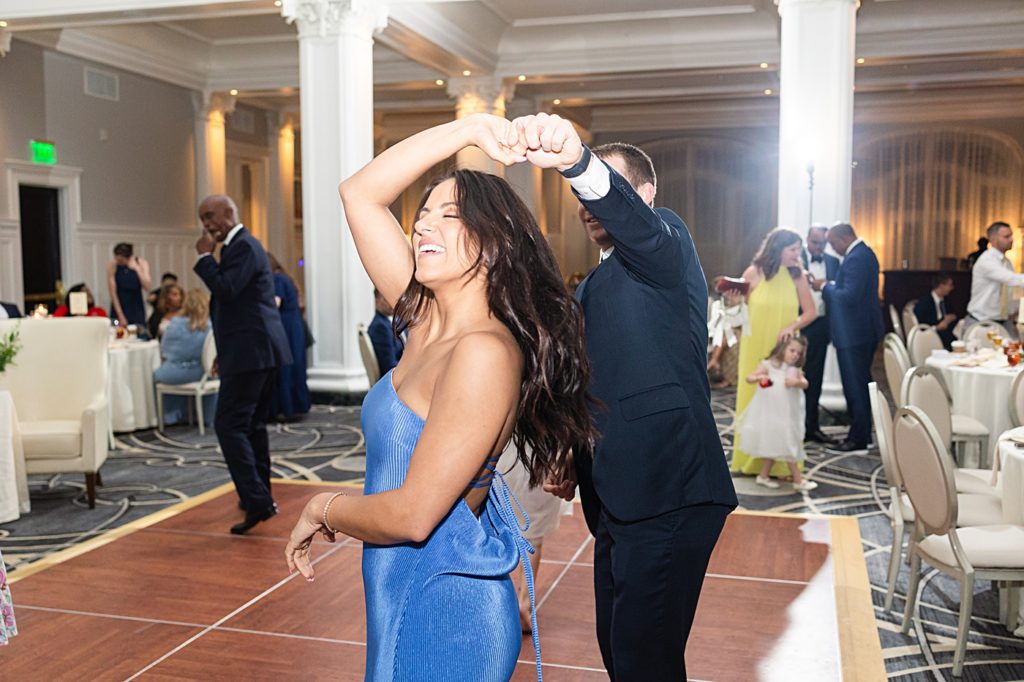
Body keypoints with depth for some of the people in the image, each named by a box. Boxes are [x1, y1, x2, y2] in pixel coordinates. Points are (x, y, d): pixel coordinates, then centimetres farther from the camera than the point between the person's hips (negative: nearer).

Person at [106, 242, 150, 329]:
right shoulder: (112, 266, -12)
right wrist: (120, 316, -13)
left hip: (136, 309, 1)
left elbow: (147, 286, -17)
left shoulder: (142, 263, -7)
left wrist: (137, 269, -28)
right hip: (118, 307, -1)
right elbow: (113, 293, -11)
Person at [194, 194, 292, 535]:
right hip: (262, 350, 11)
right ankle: (260, 497, 24)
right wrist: (225, 353, 26)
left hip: (249, 352, -11)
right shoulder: (242, 245, 21)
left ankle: (256, 500, -15)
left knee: (229, 424, -12)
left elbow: (225, 290, -24)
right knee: (252, 423, 16)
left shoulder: (243, 246, -11)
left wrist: (204, 256, -12)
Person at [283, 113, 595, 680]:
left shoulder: (485, 352, -24)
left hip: (444, 611, -8)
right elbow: (359, 193, 2)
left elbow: (411, 516, -26)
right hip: (398, 597, 8)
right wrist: (469, 129, -4)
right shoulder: (427, 322, -1)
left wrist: (322, 510, -8)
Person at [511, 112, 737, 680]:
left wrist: (576, 161, -48)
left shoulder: (665, 245, -5)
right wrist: (571, 462, 17)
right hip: (617, 499, 9)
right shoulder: (591, 287, 21)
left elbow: (628, 213, -30)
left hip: (668, 495, -9)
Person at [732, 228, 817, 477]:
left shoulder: (797, 276, 0)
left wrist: (792, 326, -16)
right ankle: (750, 459, 16)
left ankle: (781, 462, 10)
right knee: (753, 398, 4)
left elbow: (811, 312, 1)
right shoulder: (753, 273, -3)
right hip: (755, 348, -1)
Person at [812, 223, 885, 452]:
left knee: (854, 386, -4)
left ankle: (857, 439, 3)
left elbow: (850, 296, -26)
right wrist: (830, 286, 7)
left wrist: (825, 286, -13)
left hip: (854, 333, -11)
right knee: (862, 383, 17)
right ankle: (864, 433, 27)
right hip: (864, 330, 11)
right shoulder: (864, 253, 13)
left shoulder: (855, 258, -20)